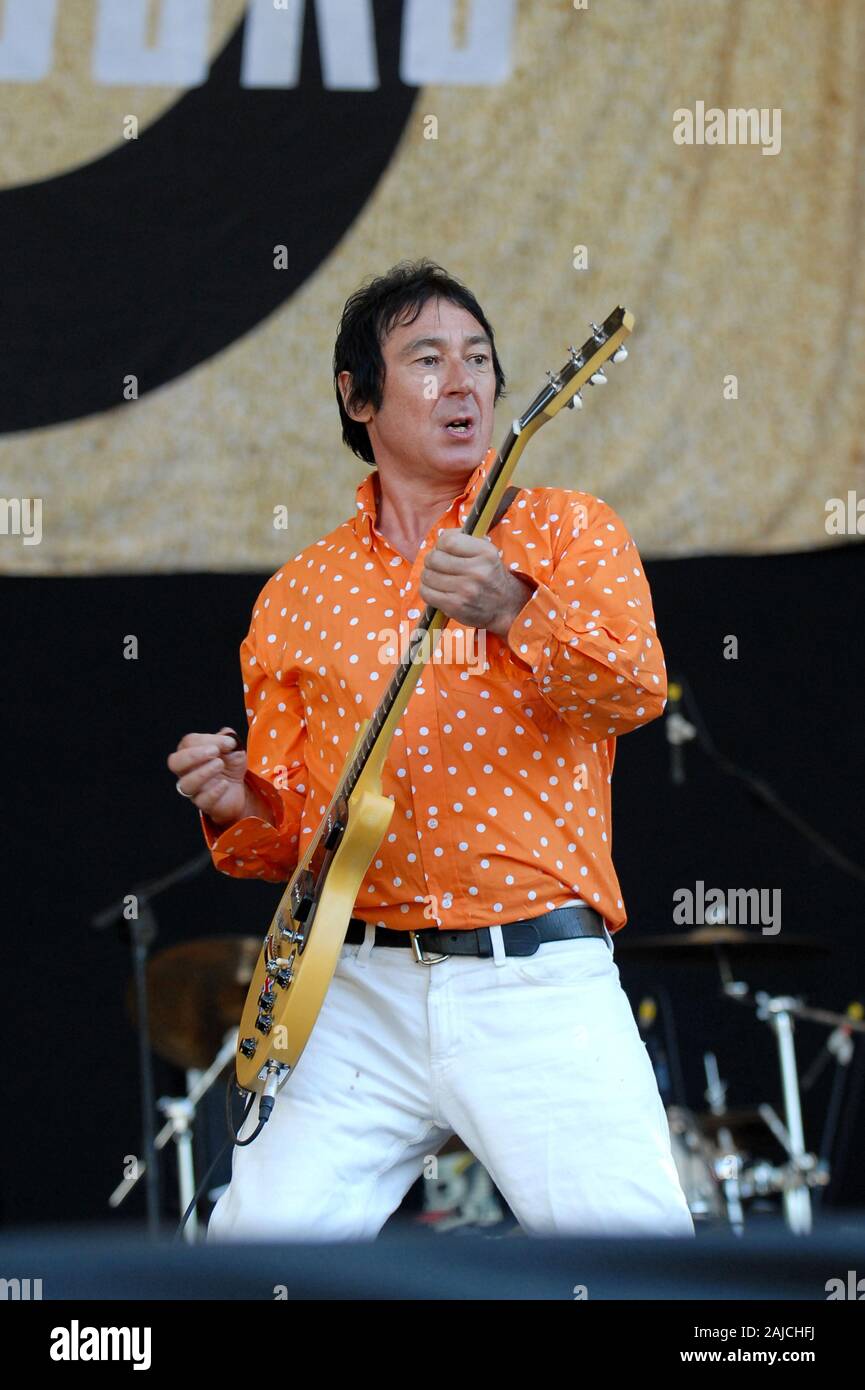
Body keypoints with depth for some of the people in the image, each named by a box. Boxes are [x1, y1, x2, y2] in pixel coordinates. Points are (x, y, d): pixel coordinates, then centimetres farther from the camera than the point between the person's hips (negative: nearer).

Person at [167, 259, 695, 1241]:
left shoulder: (565, 531, 7)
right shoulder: (297, 596, 14)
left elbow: (637, 690, -11)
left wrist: (513, 611, -28)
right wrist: (241, 810, -4)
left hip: (540, 986, -2)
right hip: (362, 994, 2)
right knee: (257, 1240, -12)